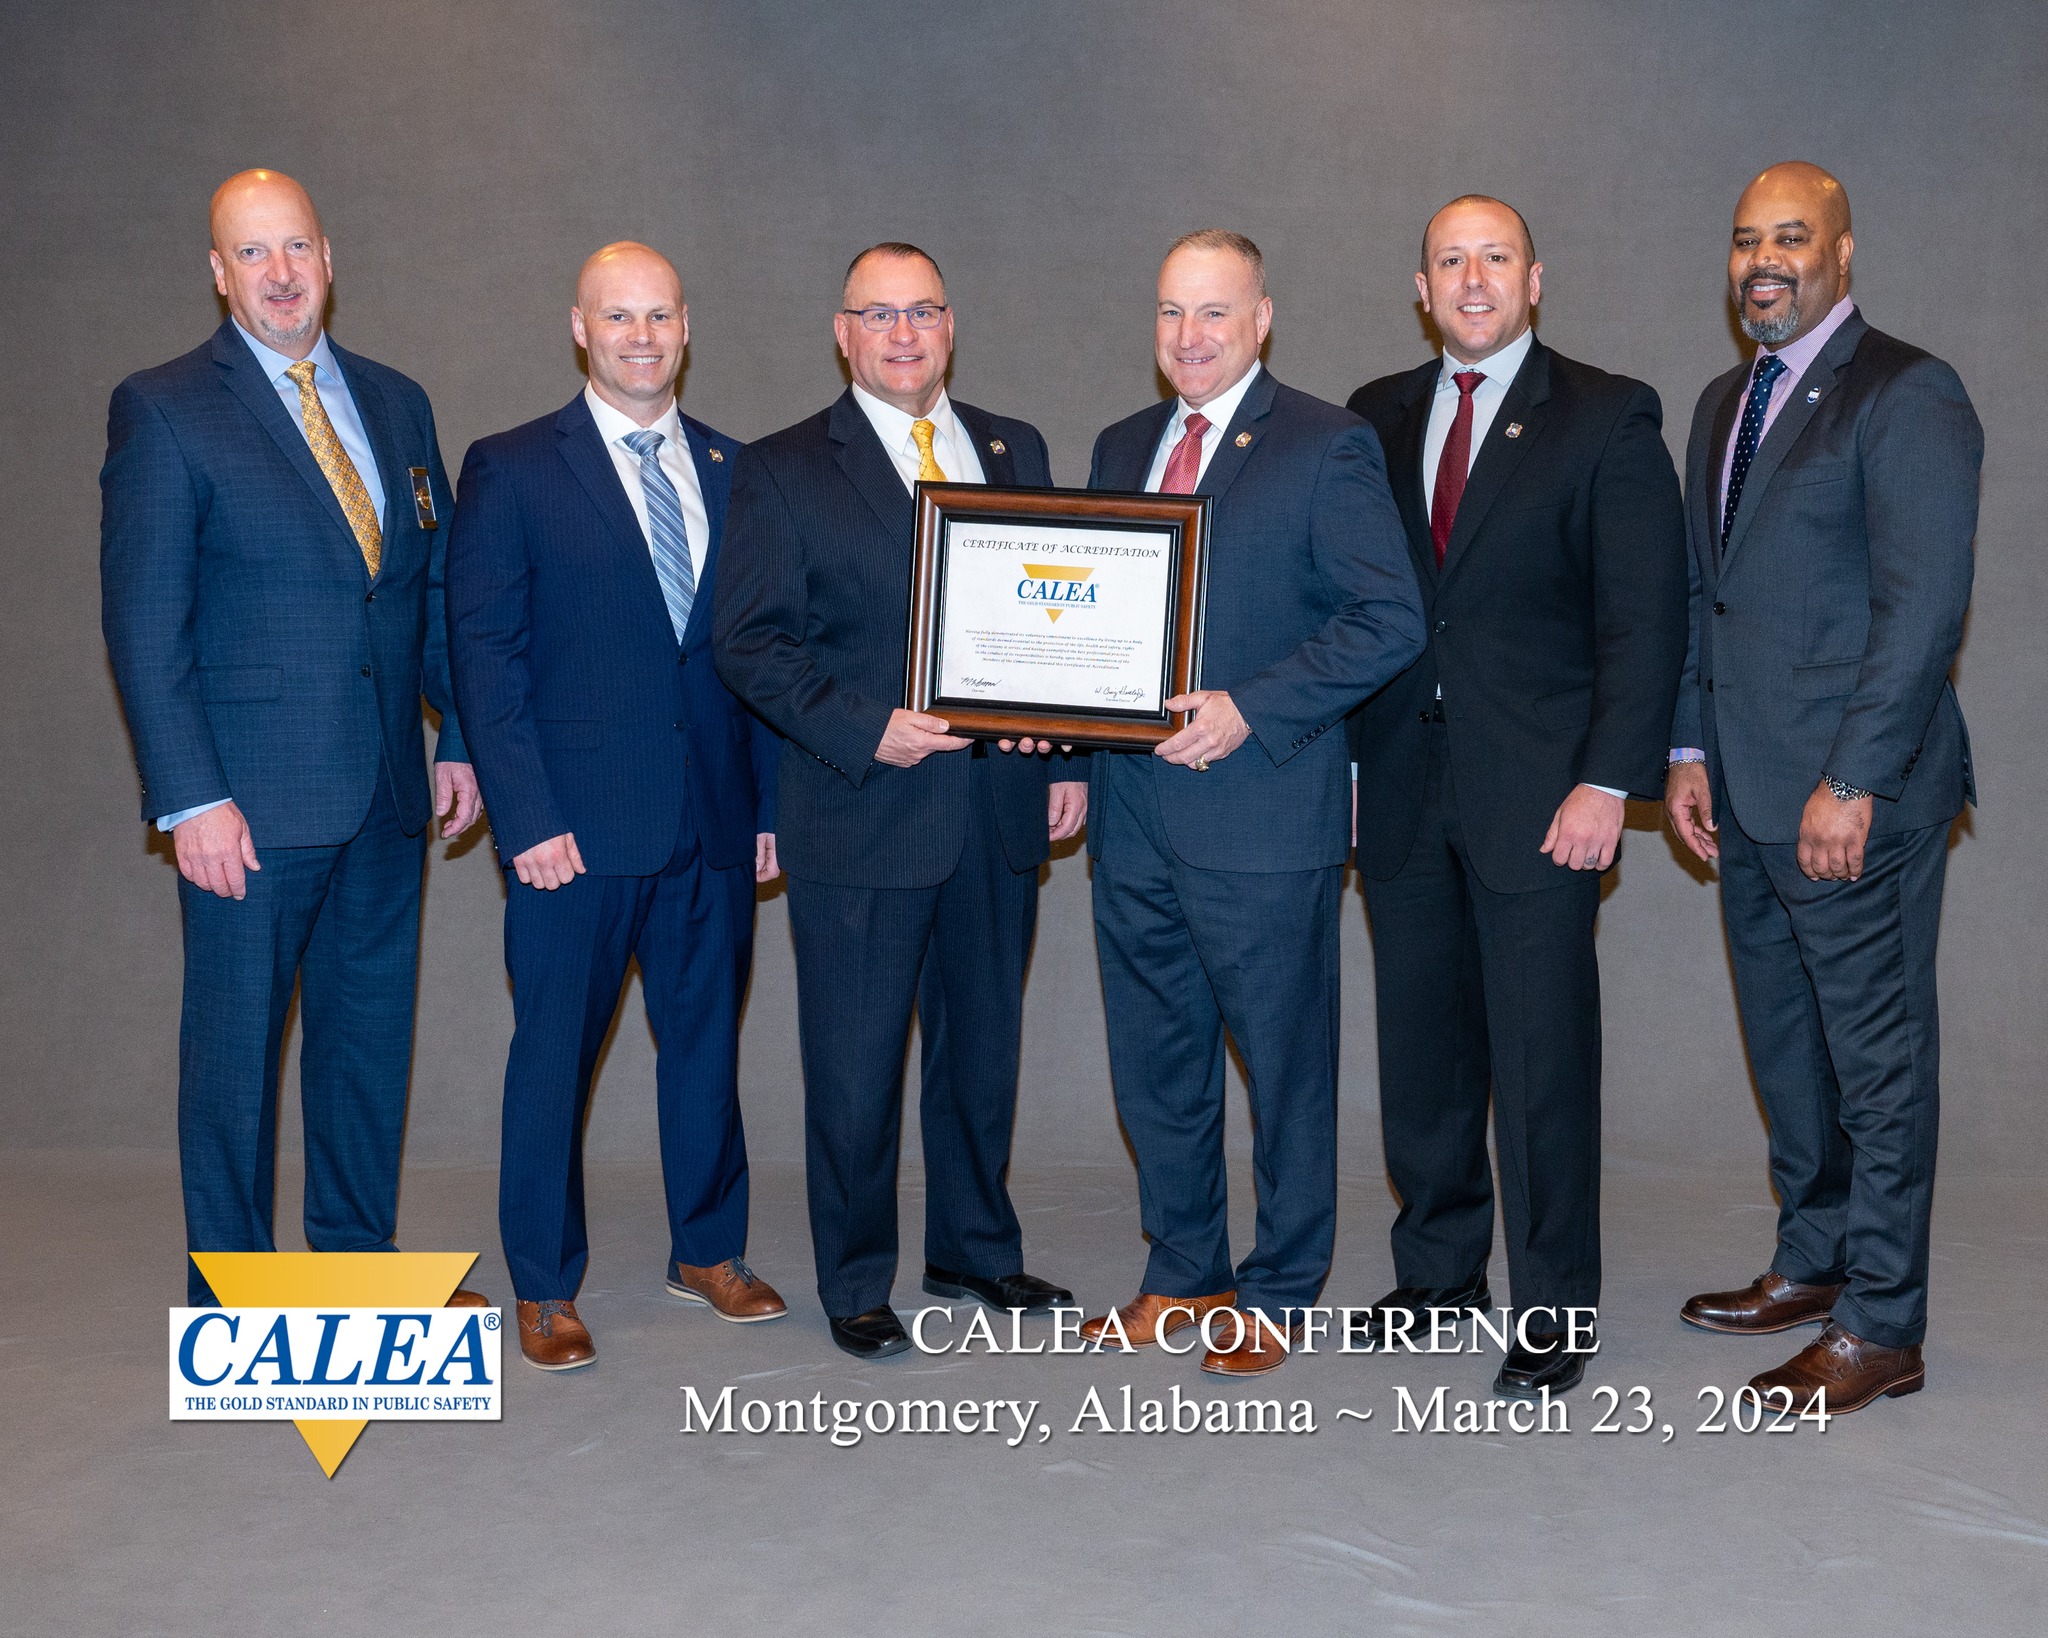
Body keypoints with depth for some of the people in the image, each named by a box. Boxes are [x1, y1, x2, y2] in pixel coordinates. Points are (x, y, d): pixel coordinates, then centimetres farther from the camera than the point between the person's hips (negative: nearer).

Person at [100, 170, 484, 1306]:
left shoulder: (395, 402, 12)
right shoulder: (161, 410, -4)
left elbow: (438, 587, 16)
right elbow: (142, 623, -9)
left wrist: (459, 740, 9)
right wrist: (190, 798, -15)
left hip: (388, 789, 5)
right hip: (253, 798, -5)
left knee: (372, 1028, 14)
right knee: (235, 1042, 4)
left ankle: (360, 1258, 29)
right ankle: (231, 1293, 18)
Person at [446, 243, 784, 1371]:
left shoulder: (733, 471, 11)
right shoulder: (510, 470, -1)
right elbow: (483, 651, -5)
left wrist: (770, 800, 4)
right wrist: (527, 817, -12)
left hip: (713, 818, 4)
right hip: (577, 821, -3)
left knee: (707, 1036, 13)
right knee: (554, 1053, 4)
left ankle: (706, 1249, 30)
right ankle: (543, 1288, 18)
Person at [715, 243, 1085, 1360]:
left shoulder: (1016, 452, 11)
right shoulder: (782, 472, -1)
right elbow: (751, 644, -6)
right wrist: (866, 729, -18)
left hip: (1000, 810, 4)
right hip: (861, 817, -4)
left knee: (983, 1043, 16)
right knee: (855, 1065, 4)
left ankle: (975, 1247, 34)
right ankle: (854, 1282, 21)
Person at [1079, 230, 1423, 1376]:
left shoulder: (1326, 447, -5)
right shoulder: (1122, 449, 14)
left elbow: (1391, 620, -12)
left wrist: (1251, 710, -19)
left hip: (1264, 809, -6)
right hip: (1135, 810, 6)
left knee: (1285, 1063, 6)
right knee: (1155, 1062, 15)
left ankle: (1278, 1290, 22)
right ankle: (1182, 1274, 31)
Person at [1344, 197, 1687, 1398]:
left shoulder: (1609, 419, -1)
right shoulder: (1377, 417, 12)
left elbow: (1647, 614, -5)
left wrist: (1608, 781, -13)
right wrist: (1343, 757, 6)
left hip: (1539, 795, -4)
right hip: (1403, 788, 4)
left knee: (1544, 1059, -1)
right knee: (1422, 1045, 12)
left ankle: (1555, 1316, 11)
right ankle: (1441, 1270, 28)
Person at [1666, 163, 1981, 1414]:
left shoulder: (1909, 396, -10)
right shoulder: (1726, 404, 16)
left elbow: (1925, 607, -16)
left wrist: (1852, 784, -19)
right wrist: (1691, 749, 12)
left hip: (1854, 795, -8)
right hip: (1749, 793, 8)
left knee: (1877, 1051, 0)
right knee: (1786, 1042, 16)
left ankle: (1882, 1330, 10)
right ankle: (1812, 1263, 31)